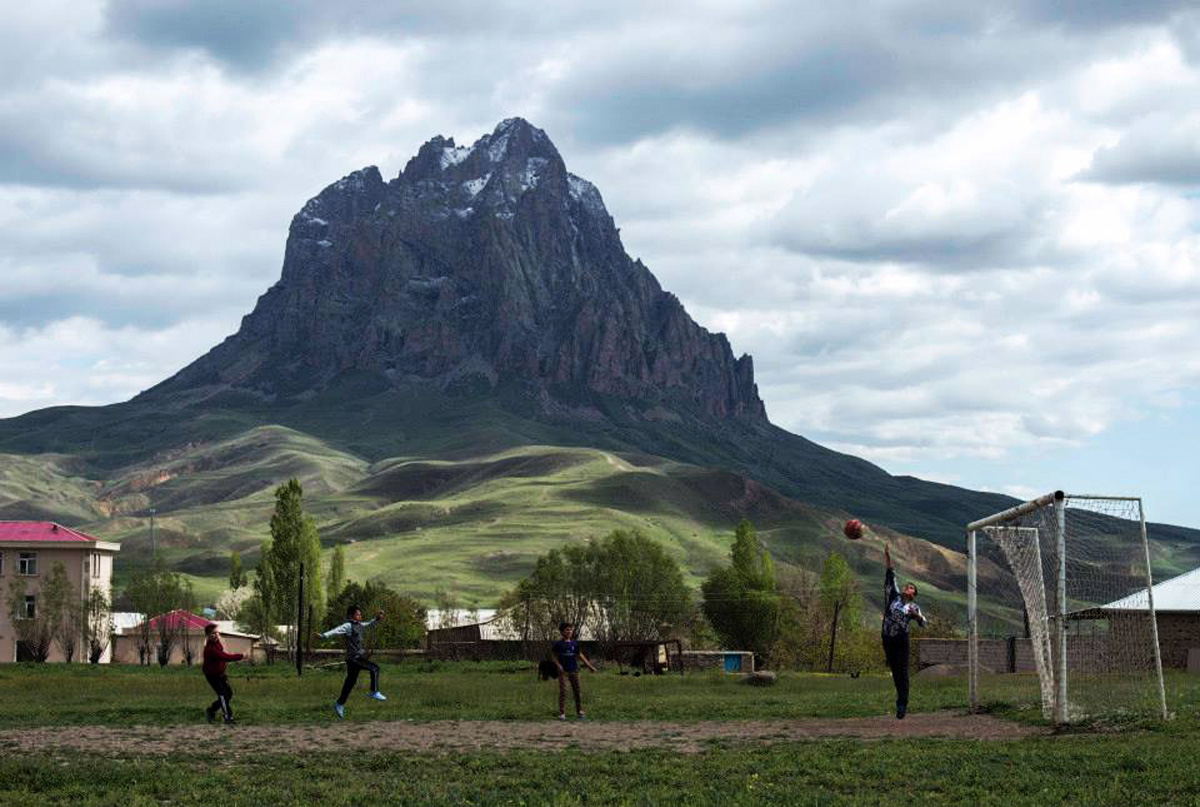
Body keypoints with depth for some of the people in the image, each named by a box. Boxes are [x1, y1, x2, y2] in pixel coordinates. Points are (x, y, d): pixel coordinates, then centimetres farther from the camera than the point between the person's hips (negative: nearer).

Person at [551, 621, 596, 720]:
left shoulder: (574, 644, 5)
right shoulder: (558, 644, -4)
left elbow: (580, 655, 12)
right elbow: (554, 656, 2)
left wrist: (590, 666, 12)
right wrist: (558, 665, -14)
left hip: (574, 670, 3)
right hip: (563, 671, -3)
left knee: (577, 691, 6)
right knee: (563, 692, -5)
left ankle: (579, 712, 14)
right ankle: (562, 713, -2)